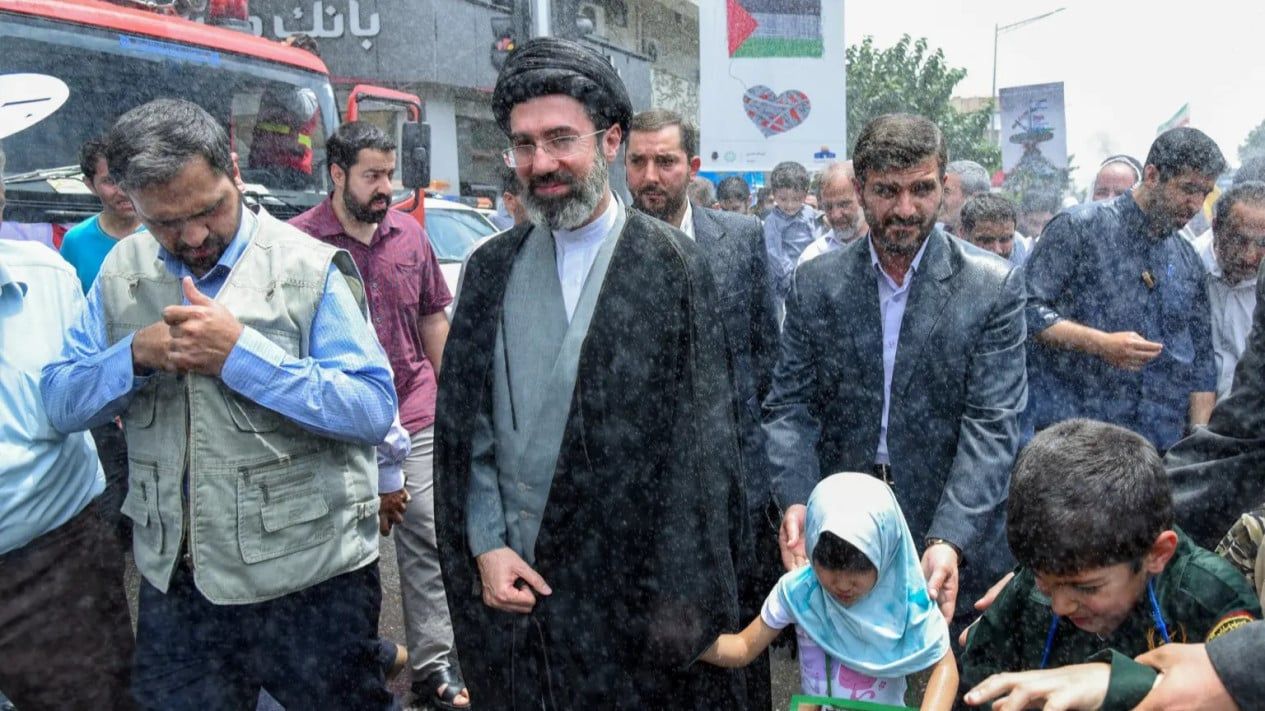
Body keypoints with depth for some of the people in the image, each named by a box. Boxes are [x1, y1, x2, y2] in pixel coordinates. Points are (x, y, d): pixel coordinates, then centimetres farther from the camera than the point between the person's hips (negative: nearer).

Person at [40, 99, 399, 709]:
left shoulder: (309, 268, -11)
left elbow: (375, 410, -17)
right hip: (174, 582, 5)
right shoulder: (122, 271, 5)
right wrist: (137, 356, -15)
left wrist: (241, 354, -24)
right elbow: (60, 402, 5)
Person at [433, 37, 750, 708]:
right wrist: (486, 547, -2)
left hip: (636, 581, -3)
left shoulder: (673, 266, -7)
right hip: (512, 581, 3)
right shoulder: (491, 269, 4)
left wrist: (682, 589, -10)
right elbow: (463, 423, 6)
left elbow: (699, 436, -8)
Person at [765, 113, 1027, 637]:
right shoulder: (815, 283, 0)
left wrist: (950, 540, -24)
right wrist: (795, 501, -19)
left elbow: (991, 426, -11)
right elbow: (790, 405, -1)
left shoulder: (993, 287, -7)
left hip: (956, 539, -1)